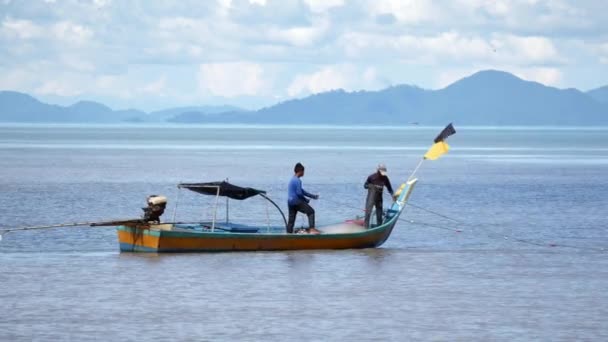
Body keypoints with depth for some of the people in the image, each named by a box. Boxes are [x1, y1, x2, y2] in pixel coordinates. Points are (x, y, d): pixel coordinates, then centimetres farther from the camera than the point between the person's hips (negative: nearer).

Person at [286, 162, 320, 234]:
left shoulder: (292, 179, 18)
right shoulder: (297, 180, -14)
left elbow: (301, 191, 23)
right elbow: (299, 193, -18)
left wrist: (312, 196, 21)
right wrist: (306, 200, -2)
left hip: (290, 202, 10)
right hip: (296, 201, -10)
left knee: (291, 219, 10)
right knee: (311, 211, -4)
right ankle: (311, 229, -13)